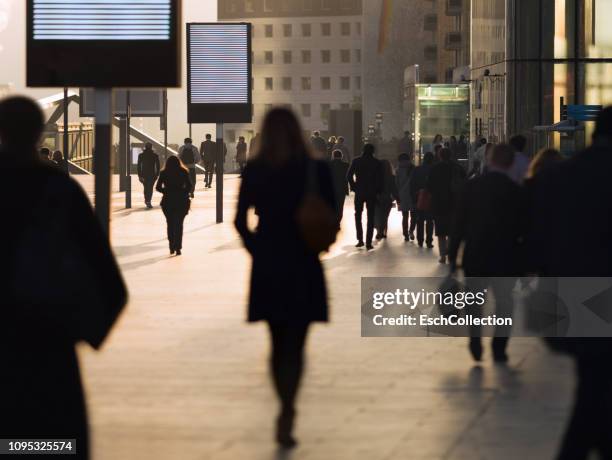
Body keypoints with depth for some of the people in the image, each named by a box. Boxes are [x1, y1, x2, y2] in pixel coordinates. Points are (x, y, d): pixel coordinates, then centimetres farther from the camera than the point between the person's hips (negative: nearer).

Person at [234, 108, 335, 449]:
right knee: (295, 346, 1)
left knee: (279, 344, 15)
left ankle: (287, 412, 18)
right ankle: (286, 415, -15)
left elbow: (240, 219, -3)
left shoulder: (254, 171, -2)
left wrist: (257, 249, 9)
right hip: (303, 267, -2)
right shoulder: (316, 170, -7)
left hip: (267, 267, 2)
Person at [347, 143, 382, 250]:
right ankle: (368, 243, -2)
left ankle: (360, 240, 7)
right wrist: (377, 190, 5)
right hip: (372, 193, -1)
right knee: (370, 218, 4)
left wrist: (353, 187, 4)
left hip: (359, 192, 1)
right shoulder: (376, 163, -4)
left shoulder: (356, 161, -2)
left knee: (358, 215, 15)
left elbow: (349, 175, -5)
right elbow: (380, 178, -6)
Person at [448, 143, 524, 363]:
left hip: (475, 255, 1)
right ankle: (499, 348, 8)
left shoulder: (472, 186, -5)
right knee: (503, 301, 13)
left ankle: (475, 340, -2)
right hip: (506, 258, -1)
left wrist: (453, 255, 2)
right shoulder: (516, 191, -9)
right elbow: (522, 229, -6)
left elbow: (459, 223, -4)